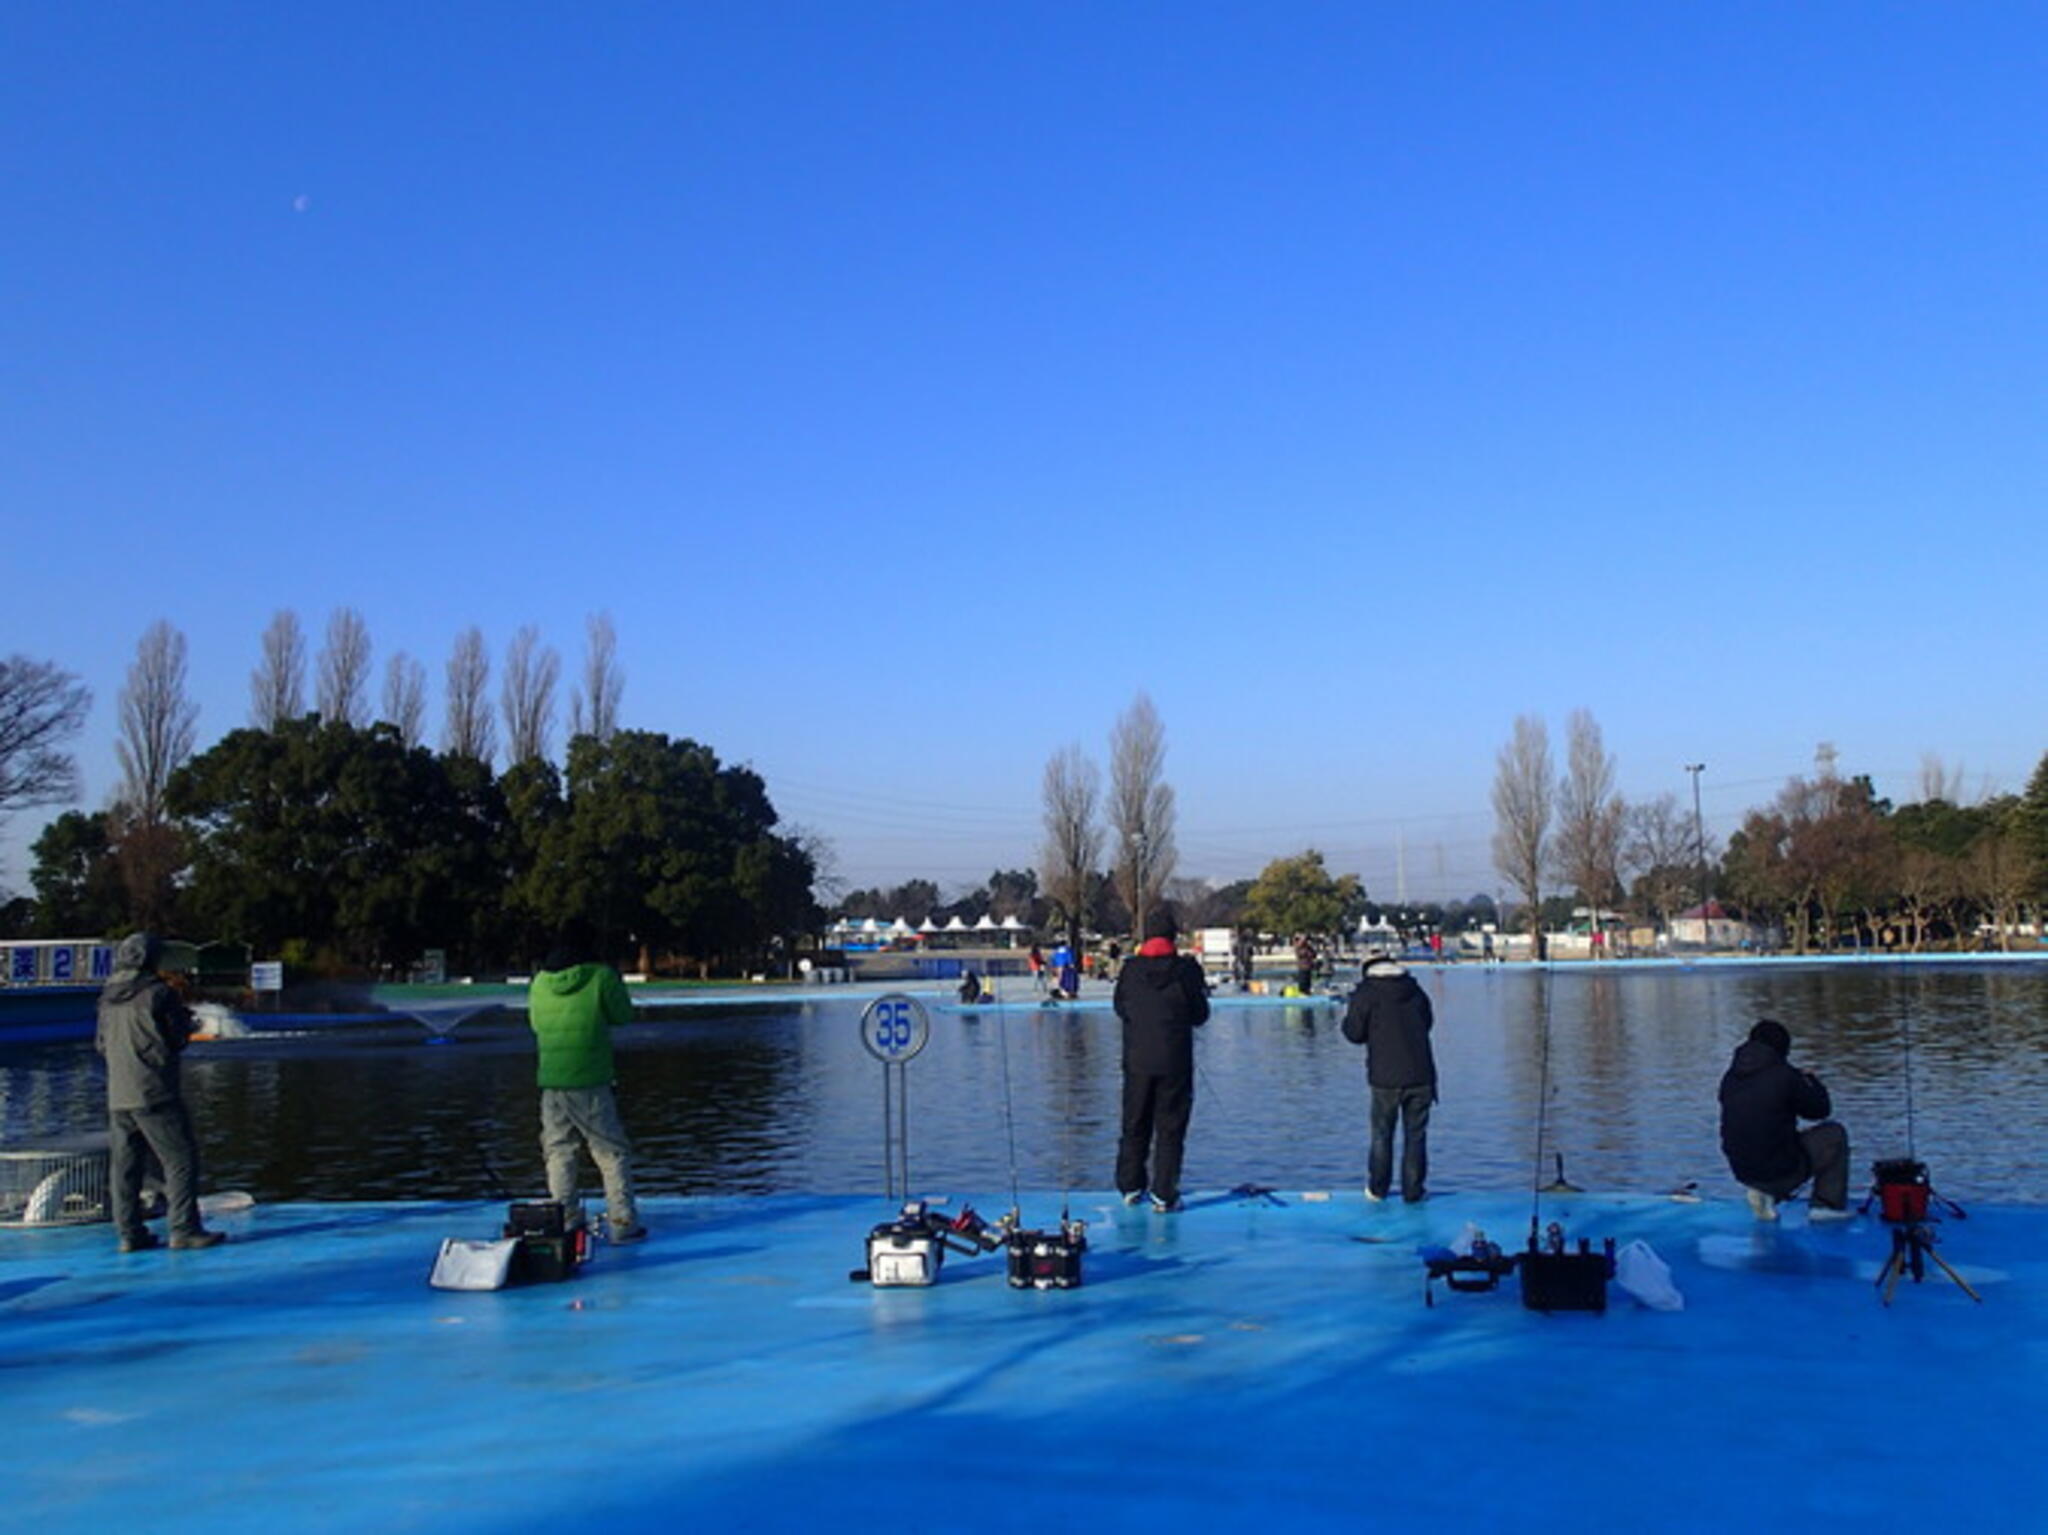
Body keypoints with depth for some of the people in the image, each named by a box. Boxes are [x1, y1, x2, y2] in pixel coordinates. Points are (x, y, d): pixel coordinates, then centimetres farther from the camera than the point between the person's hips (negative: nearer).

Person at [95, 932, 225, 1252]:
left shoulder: (108, 998, 11)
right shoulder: (157, 993, -9)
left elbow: (101, 1043, 19)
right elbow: (177, 1040, -4)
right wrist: (183, 1018, 15)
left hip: (117, 1096, 7)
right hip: (155, 1094, -7)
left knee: (125, 1165, 9)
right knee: (181, 1159, -2)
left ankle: (129, 1233, 11)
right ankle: (184, 1229, -5)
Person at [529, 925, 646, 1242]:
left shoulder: (540, 982, 4)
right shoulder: (601, 976, -9)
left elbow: (535, 1023, 17)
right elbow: (623, 1015, 2)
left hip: (550, 1083, 4)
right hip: (591, 1084, -4)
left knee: (558, 1151, 13)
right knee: (612, 1152, 4)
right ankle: (623, 1223, 3)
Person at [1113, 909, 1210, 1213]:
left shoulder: (1131, 969, -2)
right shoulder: (1186, 969, -9)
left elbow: (1120, 1009, 9)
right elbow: (1200, 1015, -1)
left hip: (1137, 1061, 3)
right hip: (1174, 1062, -2)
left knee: (1134, 1126, 15)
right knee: (1170, 1129, 3)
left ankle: (1130, 1187, 22)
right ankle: (1163, 1195, 2)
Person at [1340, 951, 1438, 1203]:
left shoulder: (1365, 994, -5)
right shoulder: (1415, 990, 8)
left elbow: (1354, 1033, -4)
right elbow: (1428, 1022, 22)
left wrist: (1347, 1017, 15)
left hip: (1386, 1079, -3)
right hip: (1420, 1076, 3)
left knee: (1381, 1134, 10)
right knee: (1415, 1134, 9)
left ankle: (1377, 1189, 17)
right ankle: (1413, 1190, 11)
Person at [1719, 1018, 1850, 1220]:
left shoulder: (1730, 1077, 4)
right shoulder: (1784, 1075, -14)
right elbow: (1820, 1109, -1)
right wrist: (1814, 1082, 21)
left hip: (1741, 1171, 6)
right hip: (1779, 1171, -6)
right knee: (1834, 1134, 16)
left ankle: (1763, 1193, 18)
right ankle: (1829, 1205, 13)